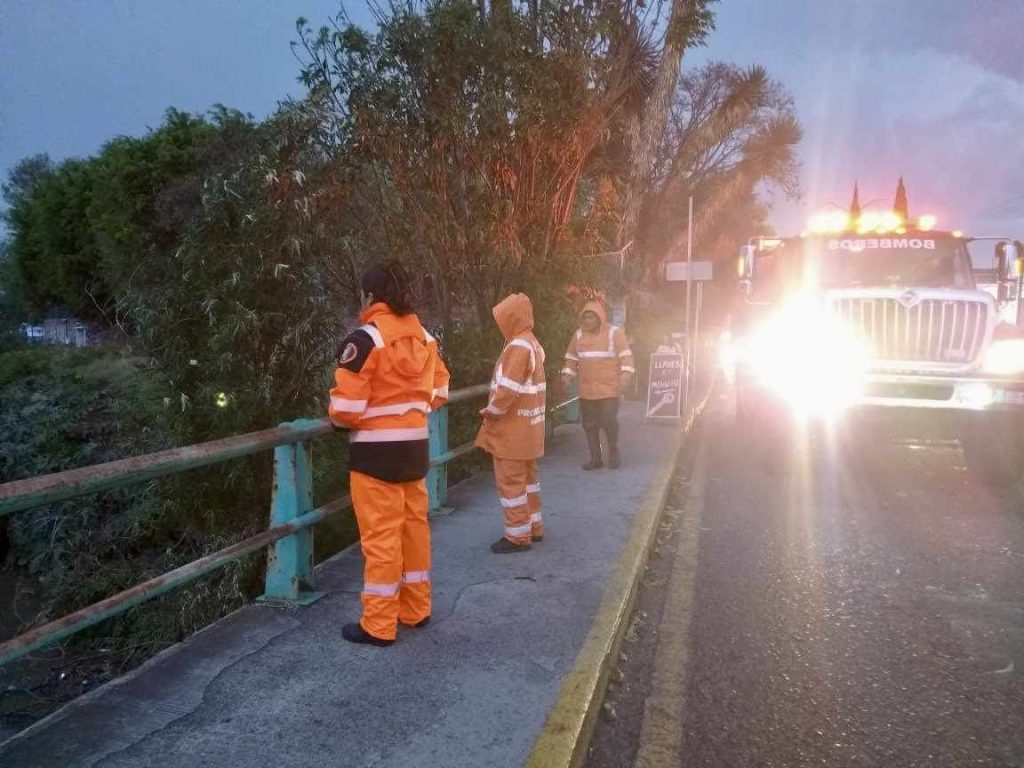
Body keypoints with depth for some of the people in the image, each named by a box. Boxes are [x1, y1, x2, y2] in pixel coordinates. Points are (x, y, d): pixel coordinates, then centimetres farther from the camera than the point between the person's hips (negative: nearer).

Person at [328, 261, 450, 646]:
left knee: (380, 535, 1)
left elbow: (347, 404, -17)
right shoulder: (424, 337, 6)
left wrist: (337, 419, 4)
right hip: (415, 446, 7)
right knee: (414, 526, 16)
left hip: (376, 450, -7)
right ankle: (417, 609, 29)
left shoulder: (365, 338, -16)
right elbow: (438, 390, 12)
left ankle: (379, 625, 11)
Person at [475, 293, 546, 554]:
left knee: (510, 480, -1)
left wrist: (490, 413, -10)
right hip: (527, 427, 10)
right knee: (527, 477, 18)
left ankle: (518, 535, 6)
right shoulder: (532, 344, 11)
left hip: (512, 428, -10)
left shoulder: (518, 347, -20)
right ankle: (533, 527, 28)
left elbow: (508, 390, -25)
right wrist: (495, 411, 13)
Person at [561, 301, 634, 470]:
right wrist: (567, 375, 5)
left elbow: (625, 356, -8)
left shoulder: (614, 333, -3)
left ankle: (613, 454, 16)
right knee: (590, 425, 5)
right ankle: (596, 458, 16)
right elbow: (572, 358, 16)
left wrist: (625, 376, -20)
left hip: (609, 389, -4)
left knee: (609, 422, -6)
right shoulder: (578, 335, 10)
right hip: (586, 390, 4)